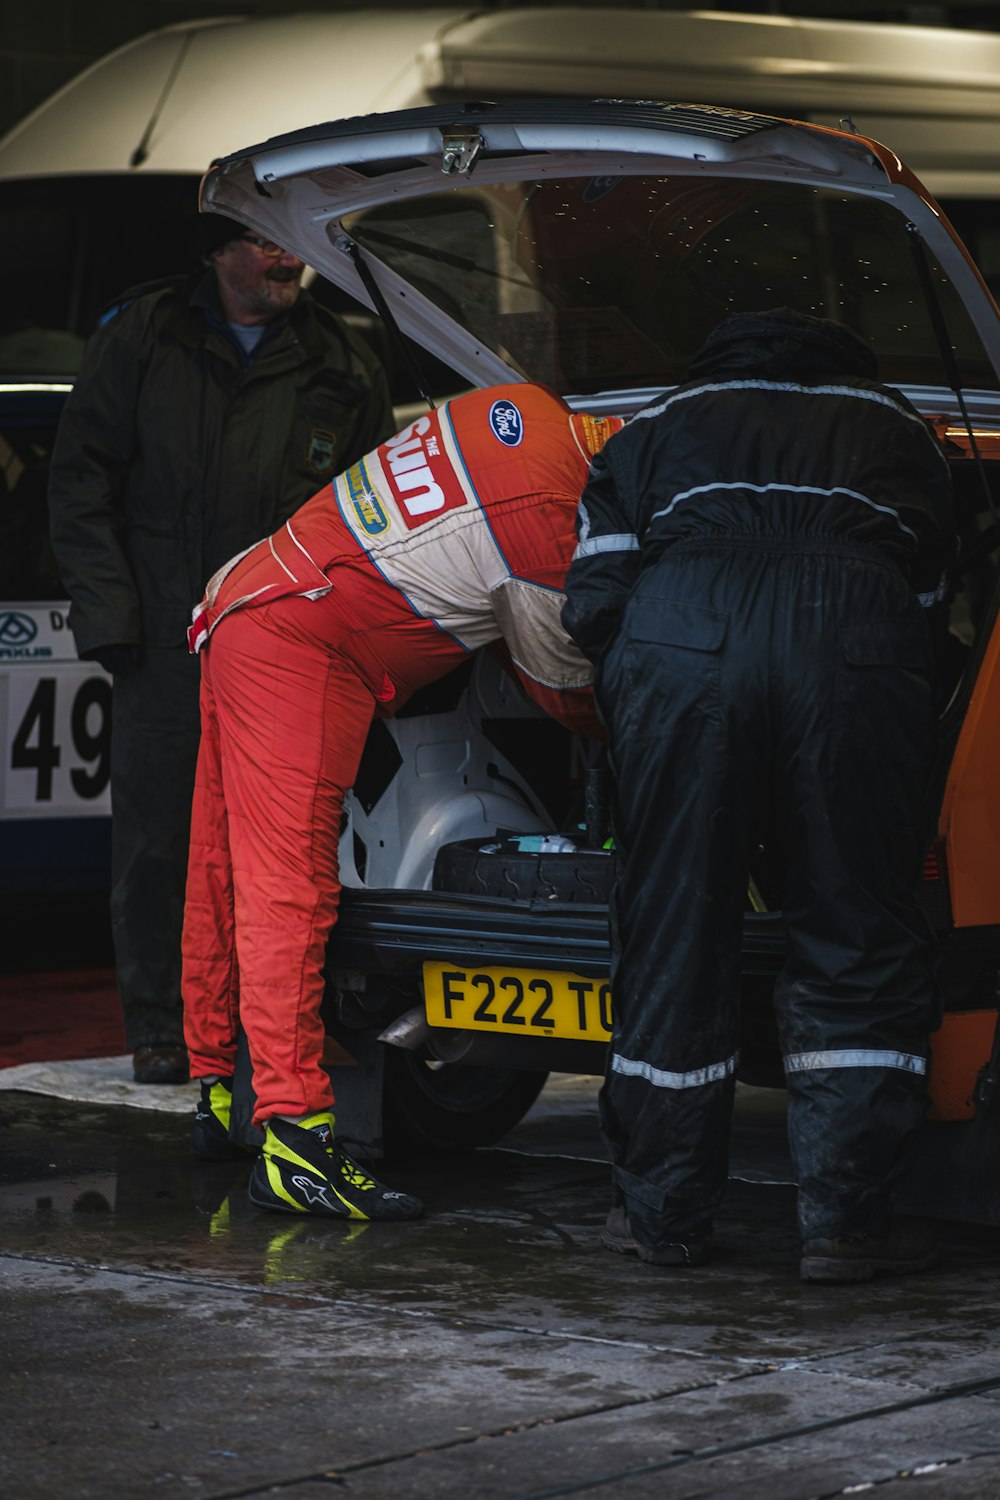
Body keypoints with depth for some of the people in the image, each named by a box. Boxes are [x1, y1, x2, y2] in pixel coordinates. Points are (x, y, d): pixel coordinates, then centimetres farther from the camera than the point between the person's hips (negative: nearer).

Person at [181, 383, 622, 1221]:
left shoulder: (526, 410, 6)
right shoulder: (548, 530, -17)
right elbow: (564, 692, 1)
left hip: (243, 606, 10)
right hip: (303, 655, -10)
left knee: (225, 882, 15)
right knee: (289, 892, -15)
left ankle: (217, 1095, 25)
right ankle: (294, 1137, -21)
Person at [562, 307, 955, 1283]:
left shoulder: (658, 428, 31)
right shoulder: (891, 425, 34)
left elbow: (593, 603, 20)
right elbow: (928, 575, 27)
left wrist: (628, 726, 33)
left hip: (680, 632, 1)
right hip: (854, 635, 0)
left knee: (671, 927, 9)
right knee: (855, 933, 8)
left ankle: (661, 1213, 18)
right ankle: (845, 1218, 7)